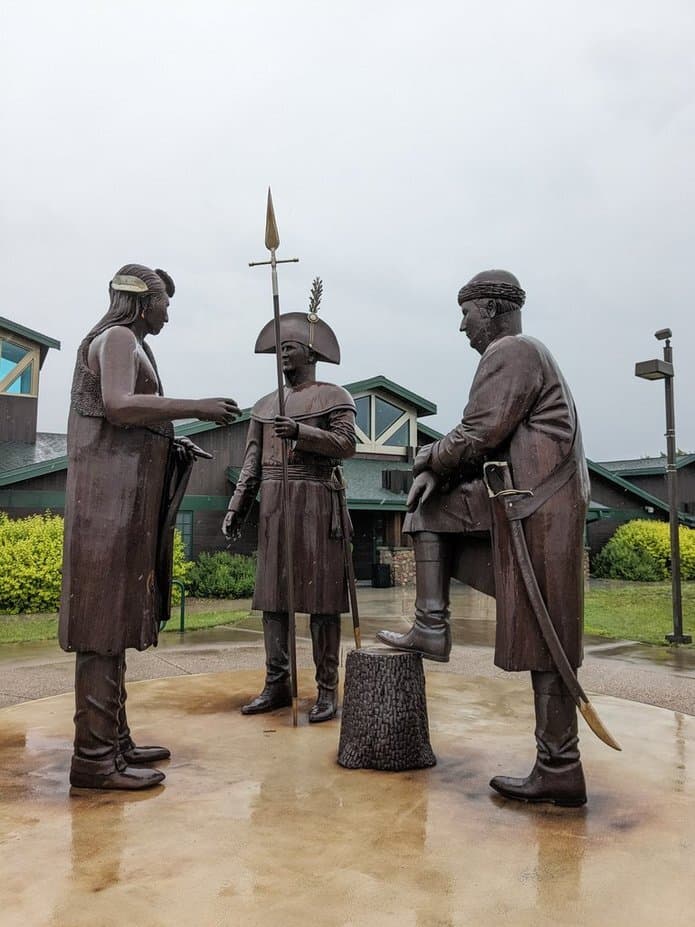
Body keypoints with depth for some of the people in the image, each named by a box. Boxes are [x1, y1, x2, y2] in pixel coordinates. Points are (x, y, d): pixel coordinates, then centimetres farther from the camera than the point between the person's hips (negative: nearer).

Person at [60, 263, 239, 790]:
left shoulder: (130, 346, 24)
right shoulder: (117, 337, -4)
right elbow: (118, 405, -21)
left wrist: (171, 445, 15)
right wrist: (196, 407, -18)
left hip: (126, 495, 10)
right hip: (112, 492, -10)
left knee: (117, 618, 9)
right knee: (105, 616, -10)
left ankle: (114, 741, 17)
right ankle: (94, 757, -5)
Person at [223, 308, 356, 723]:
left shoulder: (334, 396, 5)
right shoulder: (265, 405, 19)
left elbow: (347, 444, -8)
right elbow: (252, 461, 15)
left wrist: (300, 432, -20)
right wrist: (237, 506, 6)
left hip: (317, 501, -5)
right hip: (274, 503, 5)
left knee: (320, 594, -4)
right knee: (273, 592, 4)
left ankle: (328, 688, 4)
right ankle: (277, 684, 12)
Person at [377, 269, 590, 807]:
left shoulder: (510, 351, -9)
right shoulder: (522, 354, 23)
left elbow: (480, 435, -17)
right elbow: (490, 444, 20)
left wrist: (429, 460, 1)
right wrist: (439, 473, 7)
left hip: (536, 509, -10)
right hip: (520, 500, 10)